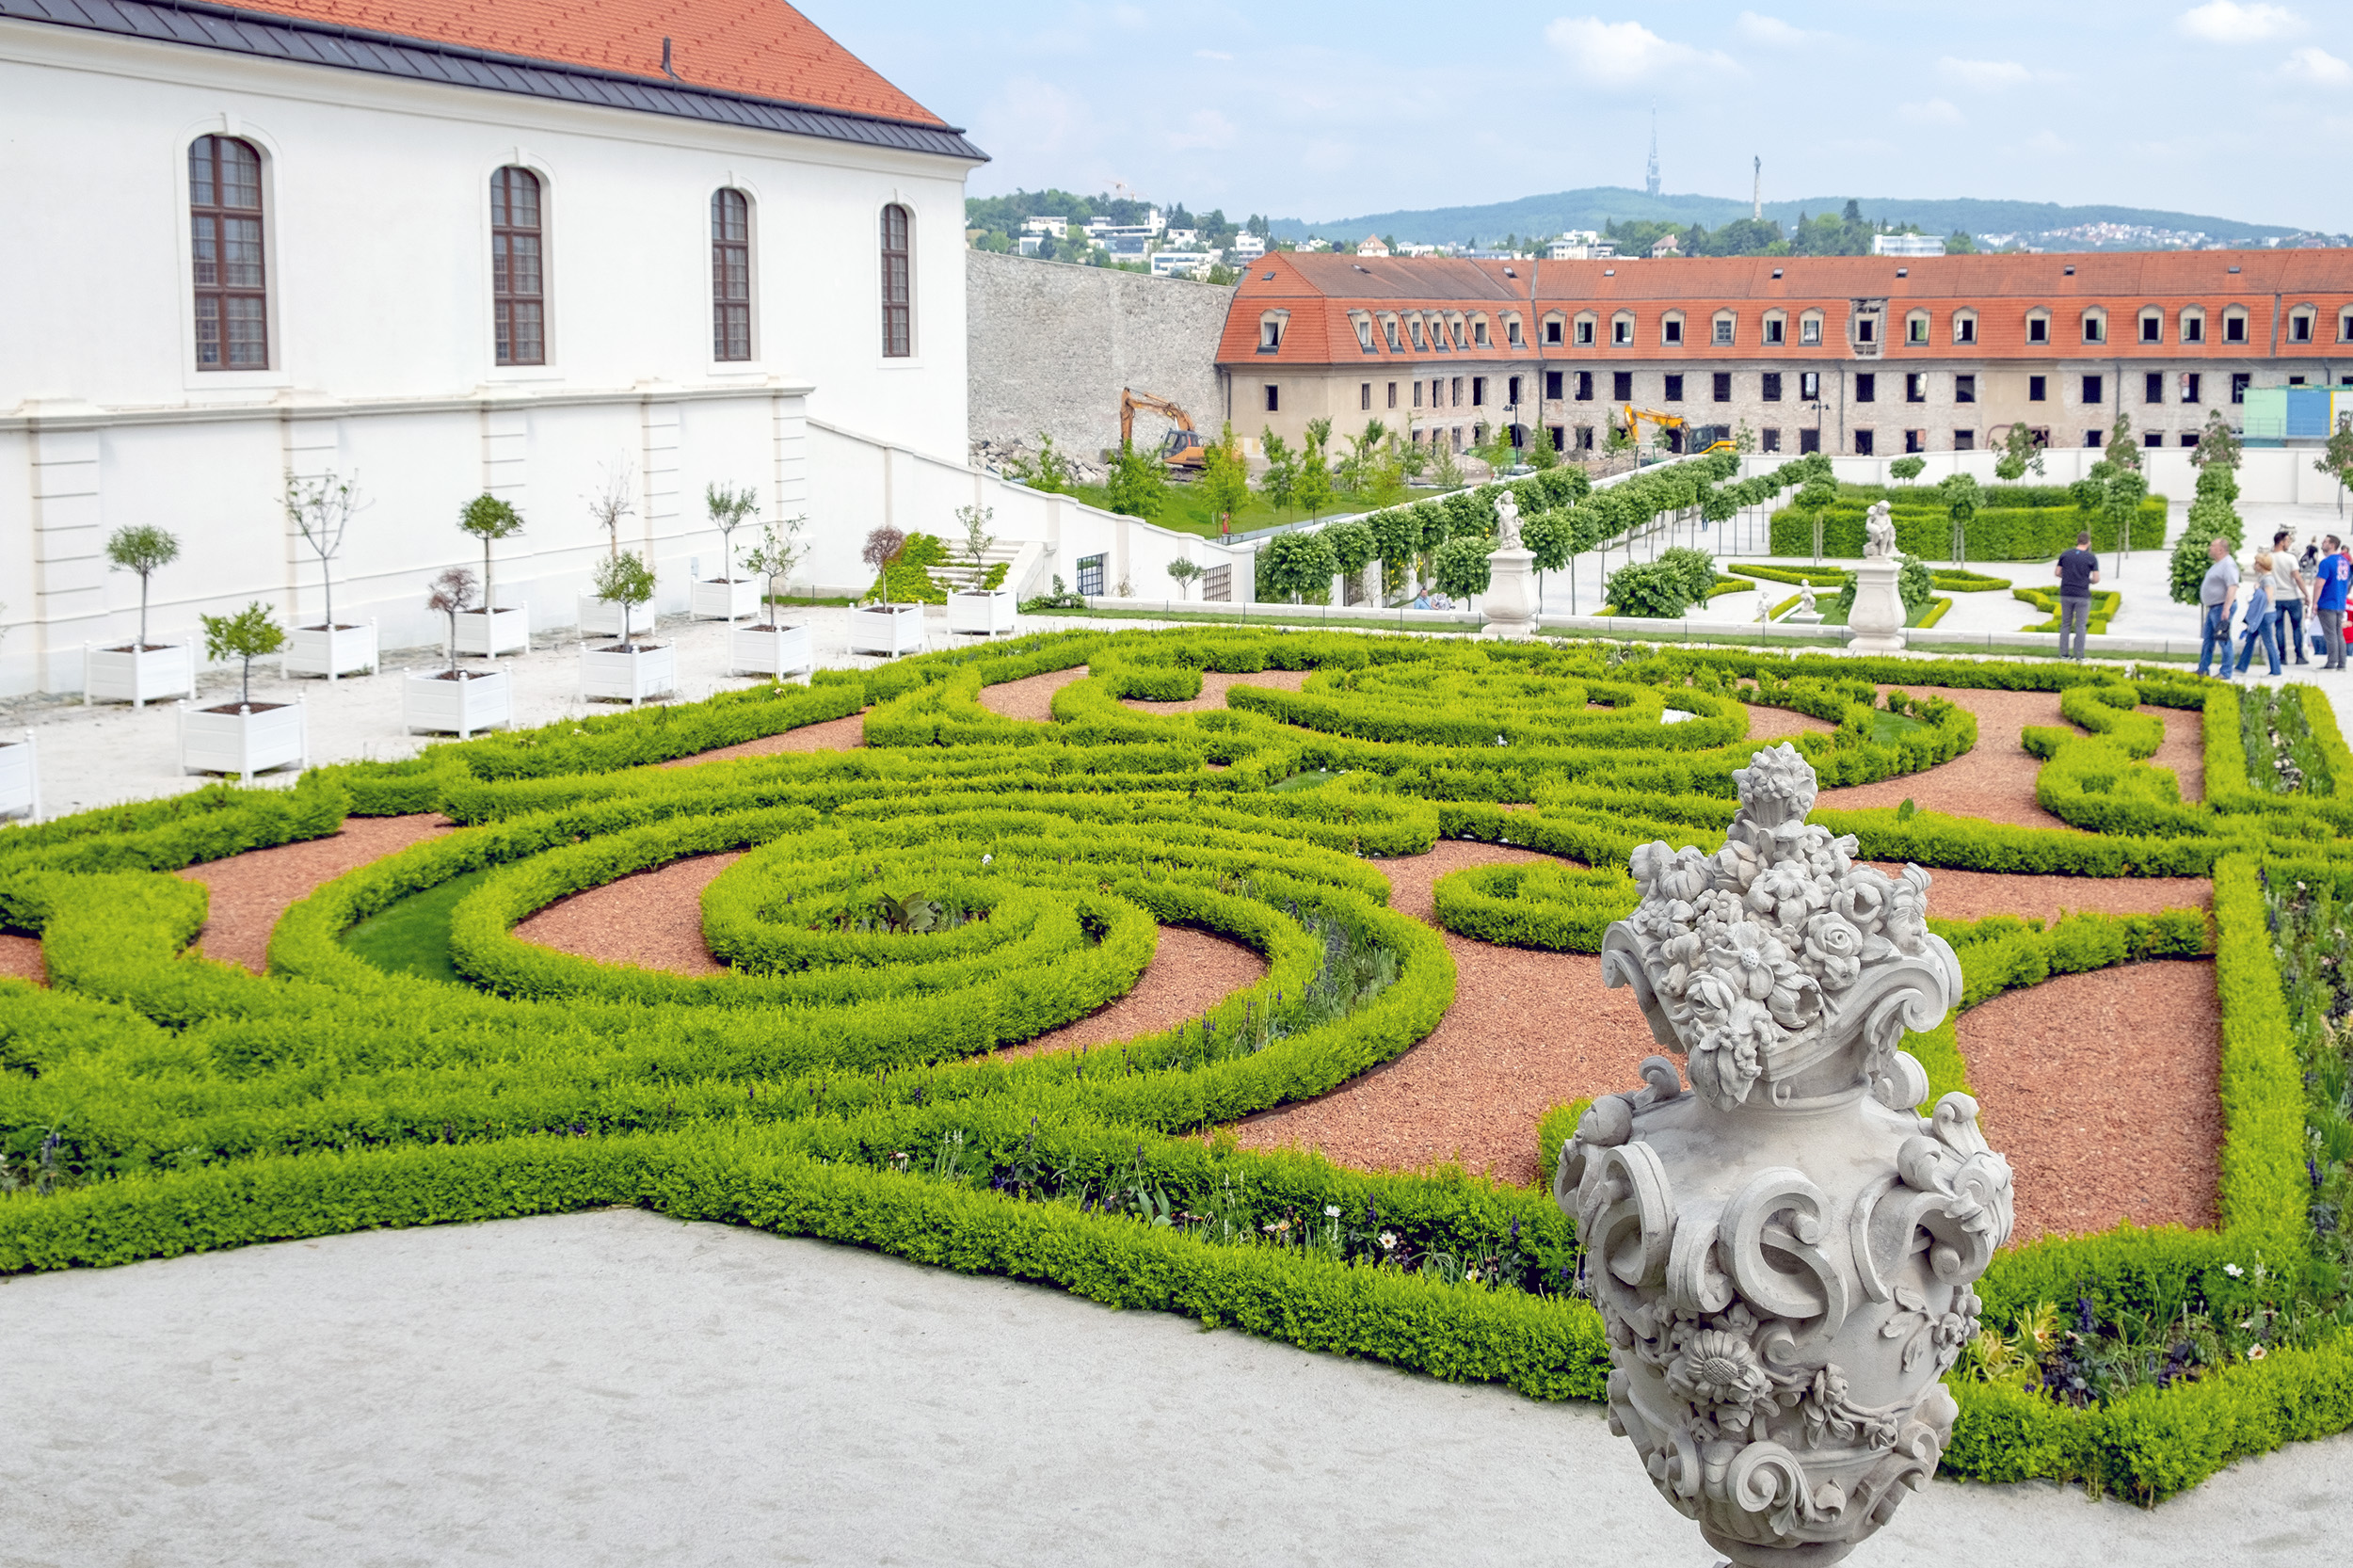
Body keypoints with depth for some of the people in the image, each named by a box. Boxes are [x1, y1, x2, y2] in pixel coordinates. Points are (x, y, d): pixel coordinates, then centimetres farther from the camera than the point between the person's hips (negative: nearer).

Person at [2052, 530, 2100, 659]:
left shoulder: (2065, 555, 1)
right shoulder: (2091, 558, -7)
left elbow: (2057, 573, 4)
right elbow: (2096, 579, -9)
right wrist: (2089, 580, 13)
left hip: (2066, 594, 3)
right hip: (2082, 595, -3)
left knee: (2065, 624, 12)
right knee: (2080, 626, 4)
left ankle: (2063, 653, 9)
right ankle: (2079, 655, 3)